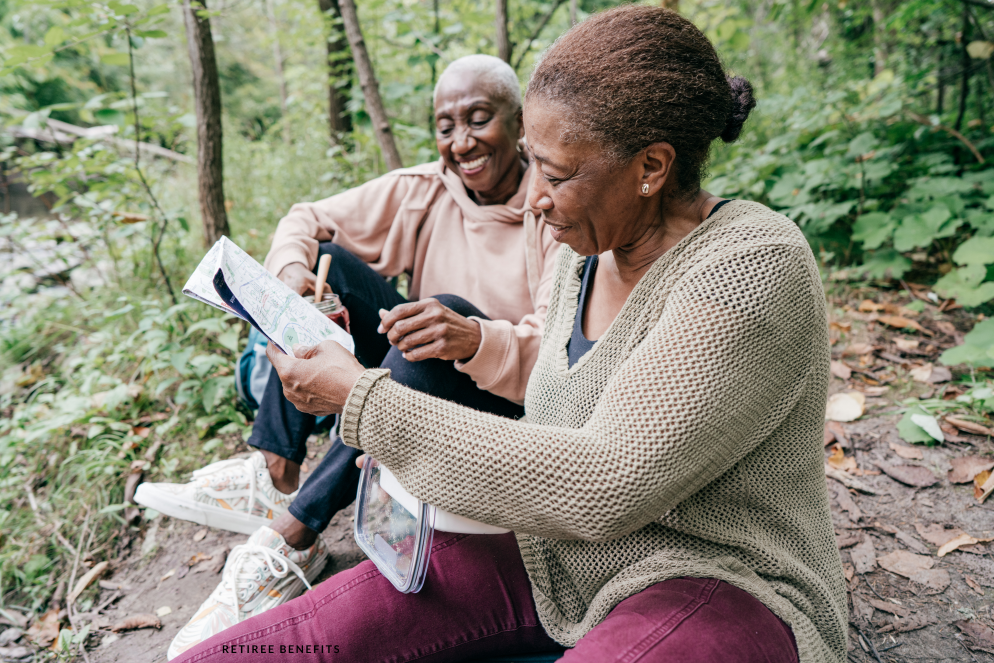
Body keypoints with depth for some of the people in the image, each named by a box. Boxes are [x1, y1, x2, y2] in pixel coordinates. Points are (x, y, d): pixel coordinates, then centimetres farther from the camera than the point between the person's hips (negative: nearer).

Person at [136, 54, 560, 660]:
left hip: (515, 408, -5)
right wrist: (292, 274, -20)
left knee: (448, 312, -35)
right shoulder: (424, 191, 0)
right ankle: (273, 474, -18)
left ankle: (293, 534, -29)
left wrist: (474, 338, -45)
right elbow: (307, 221, 3)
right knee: (327, 261, -9)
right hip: (414, 384, 5)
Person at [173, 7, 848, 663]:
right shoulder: (588, 257, 4)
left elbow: (604, 487, -26)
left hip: (719, 588, -4)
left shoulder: (755, 269, -20)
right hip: (561, 563, 5)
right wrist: (410, 456, -2)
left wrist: (366, 402, -22)